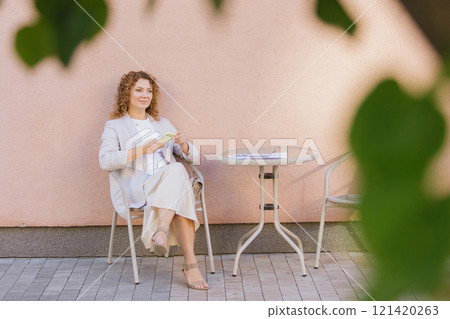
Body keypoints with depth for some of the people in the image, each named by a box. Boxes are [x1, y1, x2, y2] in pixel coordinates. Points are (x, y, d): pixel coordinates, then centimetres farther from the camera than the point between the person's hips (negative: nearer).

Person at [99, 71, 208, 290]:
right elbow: (105, 160, -4)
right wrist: (141, 150, -15)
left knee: (176, 171, -34)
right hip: (135, 189, -4)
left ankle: (162, 231, -49)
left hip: (169, 186, 4)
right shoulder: (115, 126, 16)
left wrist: (183, 144, -1)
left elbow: (192, 156, 23)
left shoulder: (163, 124, 29)